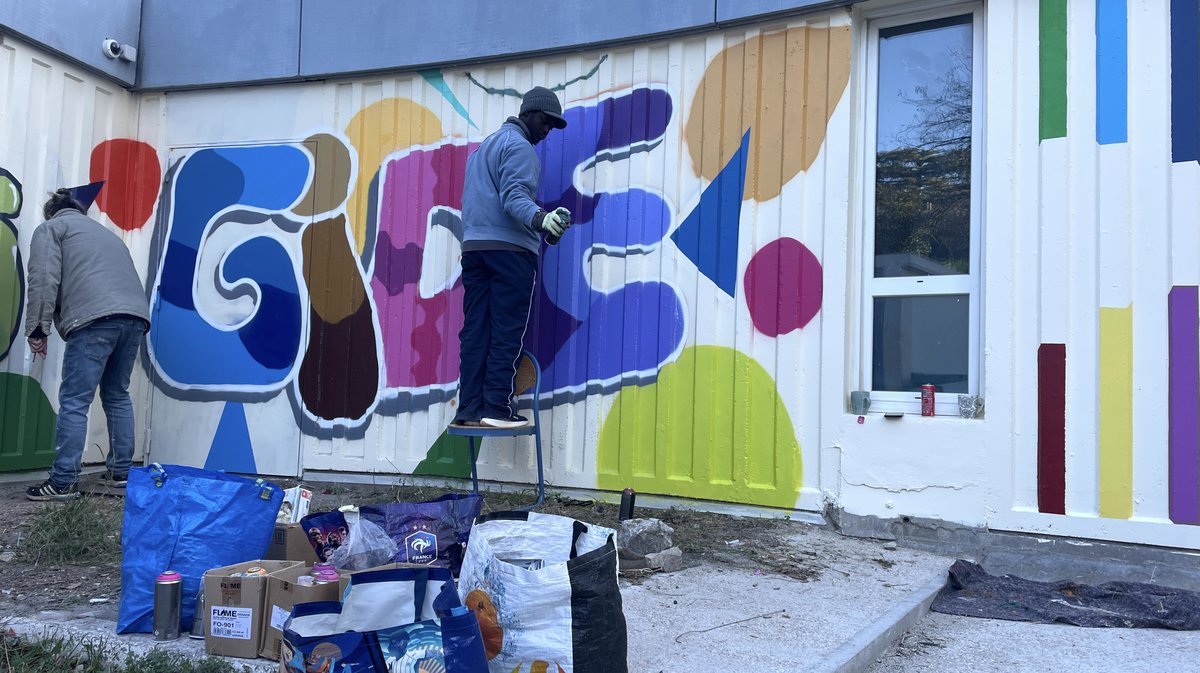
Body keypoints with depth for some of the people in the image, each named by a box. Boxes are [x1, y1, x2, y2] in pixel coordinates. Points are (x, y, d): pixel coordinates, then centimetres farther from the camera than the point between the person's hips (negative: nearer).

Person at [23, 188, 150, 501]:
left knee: (74, 402, -3)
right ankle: (120, 472, 18)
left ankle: (63, 482, -4)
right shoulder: (106, 232, 37)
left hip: (95, 317, -6)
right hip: (135, 315, 6)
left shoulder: (51, 227, 17)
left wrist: (37, 328, 0)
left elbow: (44, 278, 0)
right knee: (117, 396, 16)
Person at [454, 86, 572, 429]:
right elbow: (514, 196, -17)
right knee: (506, 332, -8)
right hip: (510, 248, -9)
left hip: (473, 247, 9)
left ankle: (469, 408, 1)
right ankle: (496, 407, -10)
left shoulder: (483, 146, 28)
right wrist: (540, 218, -33)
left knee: (475, 330, 3)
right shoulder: (518, 145, -2)